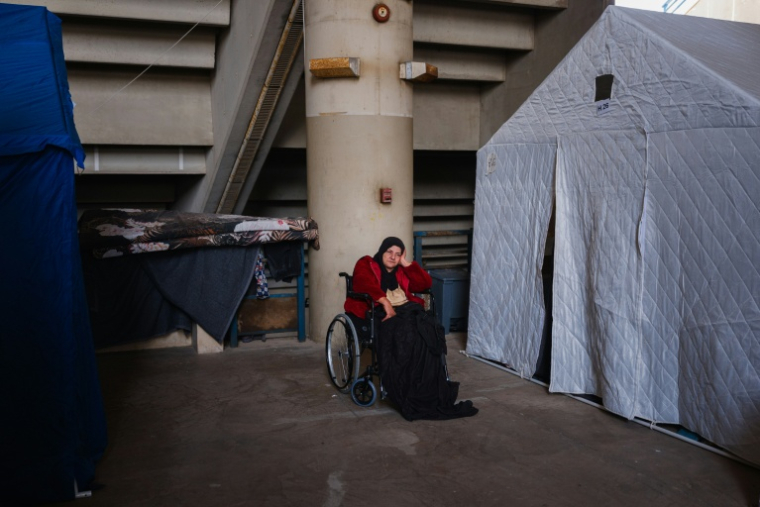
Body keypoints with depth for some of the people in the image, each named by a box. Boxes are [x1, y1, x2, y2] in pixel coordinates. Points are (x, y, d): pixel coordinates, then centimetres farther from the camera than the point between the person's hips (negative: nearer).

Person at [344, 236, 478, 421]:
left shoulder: (401, 271, 27)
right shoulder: (366, 264, 11)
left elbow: (425, 283, 16)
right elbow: (365, 284, -11)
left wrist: (406, 263, 11)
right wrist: (386, 302, -24)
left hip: (408, 309, 5)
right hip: (380, 312, -5)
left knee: (430, 332, -28)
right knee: (405, 335, -36)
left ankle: (434, 396, -31)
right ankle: (410, 399, -35)